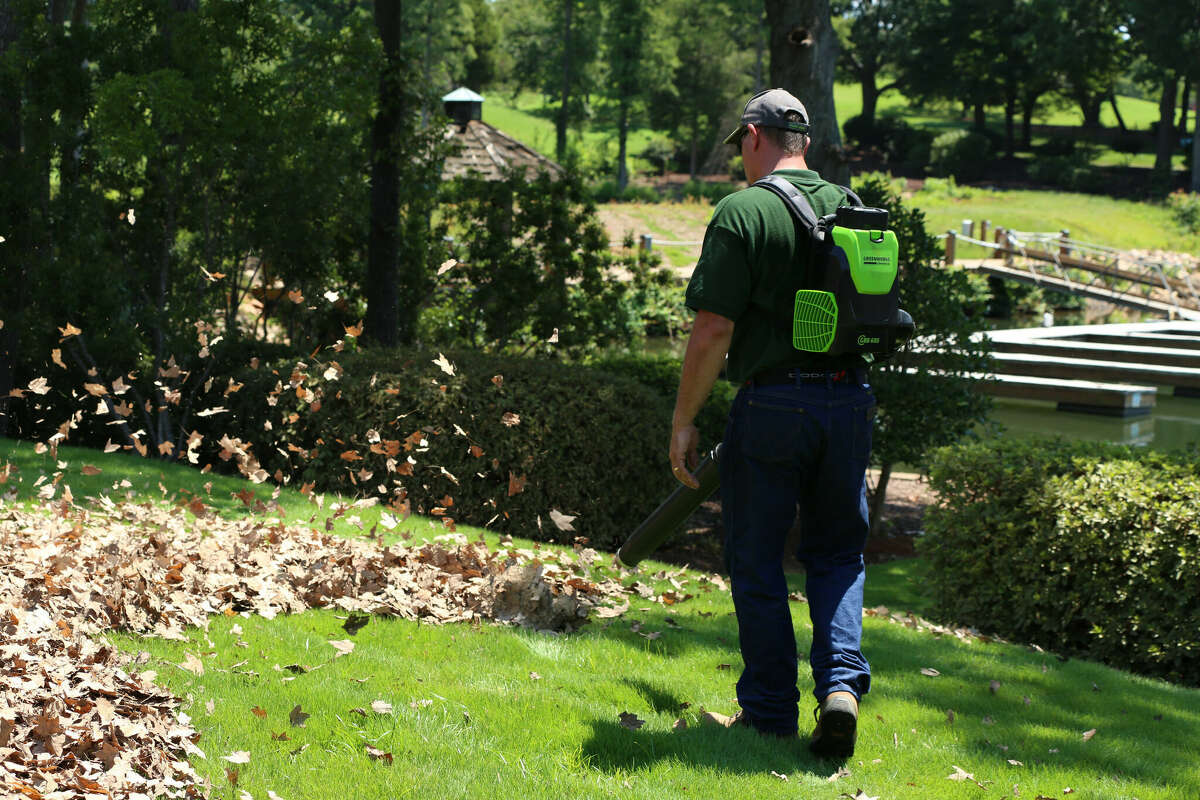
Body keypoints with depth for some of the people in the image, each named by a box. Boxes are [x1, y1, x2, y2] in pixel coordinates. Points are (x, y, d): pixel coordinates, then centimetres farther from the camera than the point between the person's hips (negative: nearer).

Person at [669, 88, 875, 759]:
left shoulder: (743, 212, -10)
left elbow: (714, 331, -14)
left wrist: (684, 421, -6)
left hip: (773, 403, -5)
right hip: (851, 398, 5)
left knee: (757, 560, 8)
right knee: (839, 553, 16)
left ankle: (770, 708, 14)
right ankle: (842, 682, -1)